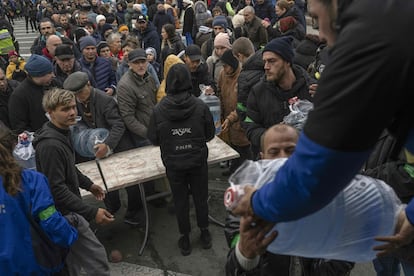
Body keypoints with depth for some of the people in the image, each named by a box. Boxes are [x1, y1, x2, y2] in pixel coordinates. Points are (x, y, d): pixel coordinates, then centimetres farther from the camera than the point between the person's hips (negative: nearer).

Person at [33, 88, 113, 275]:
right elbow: (57, 189, -27)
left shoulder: (62, 133, 5)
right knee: (96, 258, -3)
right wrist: (92, 213, -28)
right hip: (65, 213, -10)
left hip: (67, 211, 10)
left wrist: (88, 184, 25)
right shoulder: (50, 145, -26)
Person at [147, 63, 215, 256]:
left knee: (180, 201, 16)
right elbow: (210, 134, -2)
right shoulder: (200, 106, -13)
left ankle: (185, 238, 31)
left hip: (173, 164, 0)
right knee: (201, 197, 19)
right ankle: (204, 233, 36)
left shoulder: (159, 109, -14)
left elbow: (153, 139, -4)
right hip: (198, 161, 0)